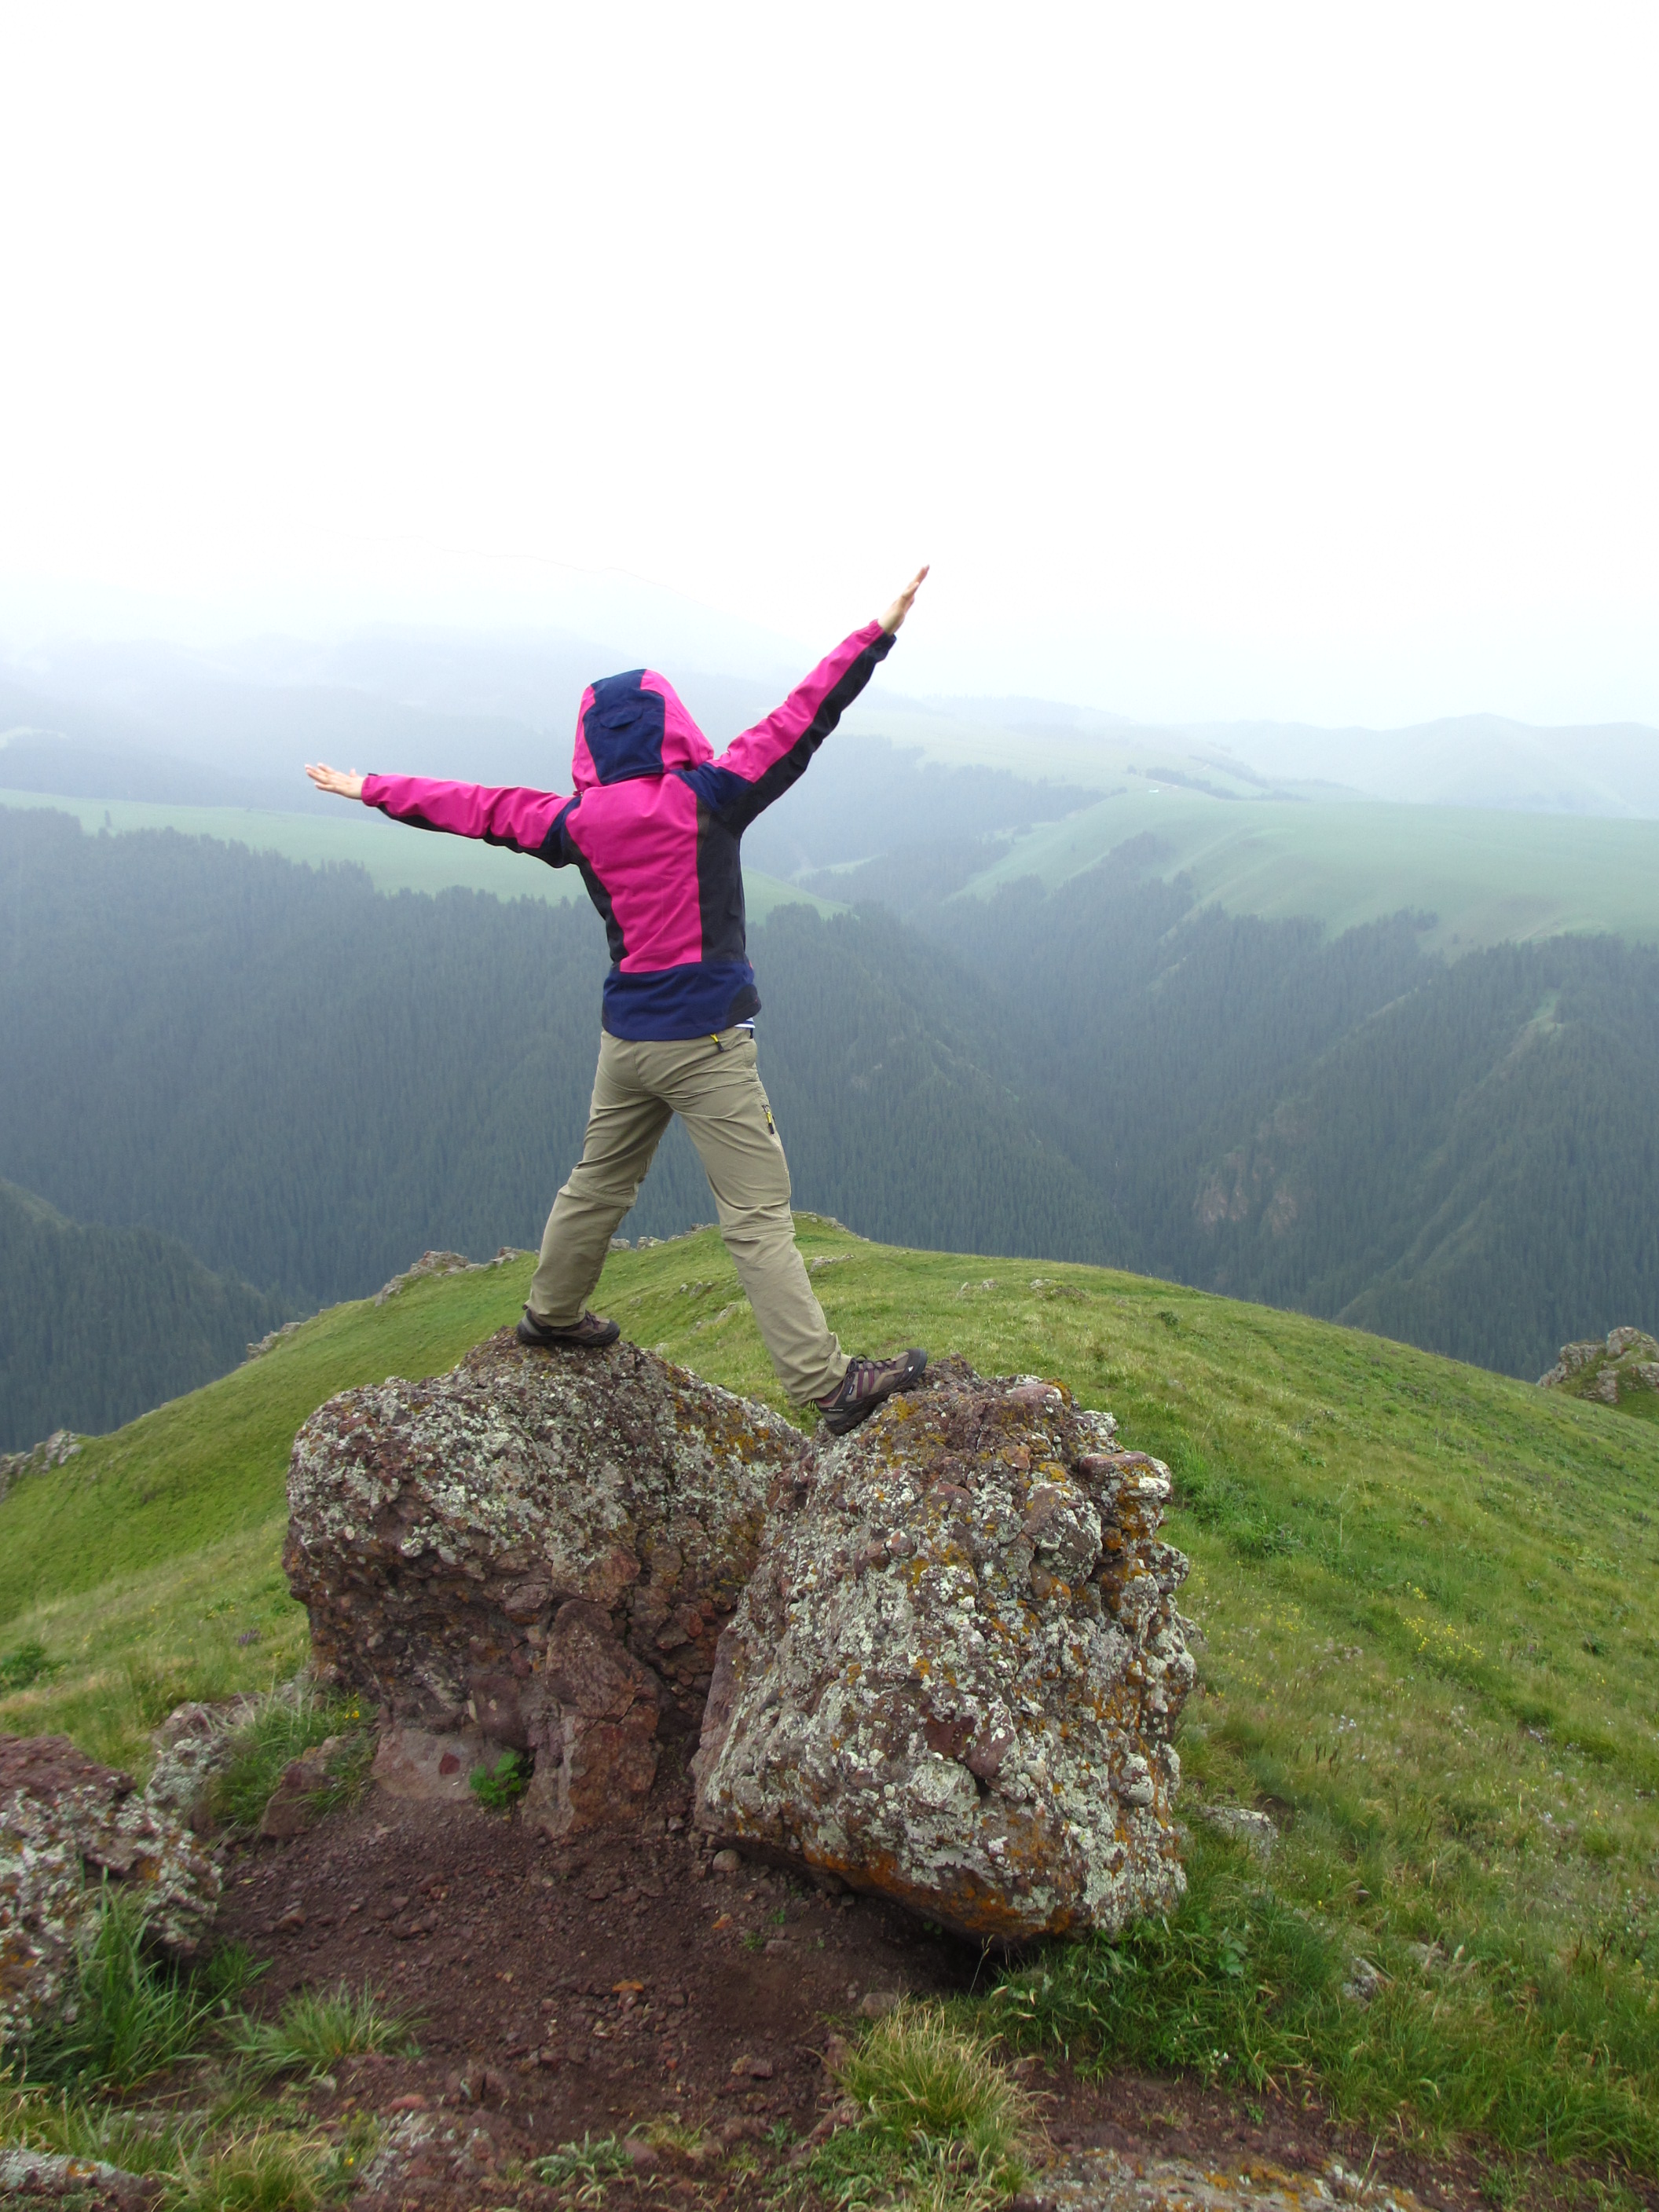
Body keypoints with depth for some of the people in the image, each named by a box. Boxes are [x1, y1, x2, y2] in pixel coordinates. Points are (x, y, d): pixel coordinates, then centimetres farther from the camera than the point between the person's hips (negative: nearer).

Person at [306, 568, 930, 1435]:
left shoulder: (579, 821, 3)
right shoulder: (704, 799, -10)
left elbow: (475, 807, 13)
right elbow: (798, 723, -13)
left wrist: (370, 789, 27)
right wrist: (881, 630, -11)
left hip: (625, 1038, 6)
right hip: (705, 1042, -6)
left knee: (599, 1182, 24)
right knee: (758, 1216, -7)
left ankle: (553, 1314, 43)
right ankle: (828, 1383, -6)